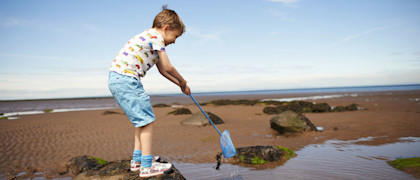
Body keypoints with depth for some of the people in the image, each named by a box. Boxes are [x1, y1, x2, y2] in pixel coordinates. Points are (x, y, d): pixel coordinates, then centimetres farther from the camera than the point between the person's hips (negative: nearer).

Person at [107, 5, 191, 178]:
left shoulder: (151, 39, 24)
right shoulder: (155, 36, -8)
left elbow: (162, 69, 25)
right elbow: (168, 67, -10)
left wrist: (179, 84, 26)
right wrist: (182, 80, 8)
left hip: (117, 79, 11)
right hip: (126, 79, -11)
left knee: (141, 119, 18)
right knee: (146, 120, -6)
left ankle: (137, 159, 25)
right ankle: (147, 166, -1)